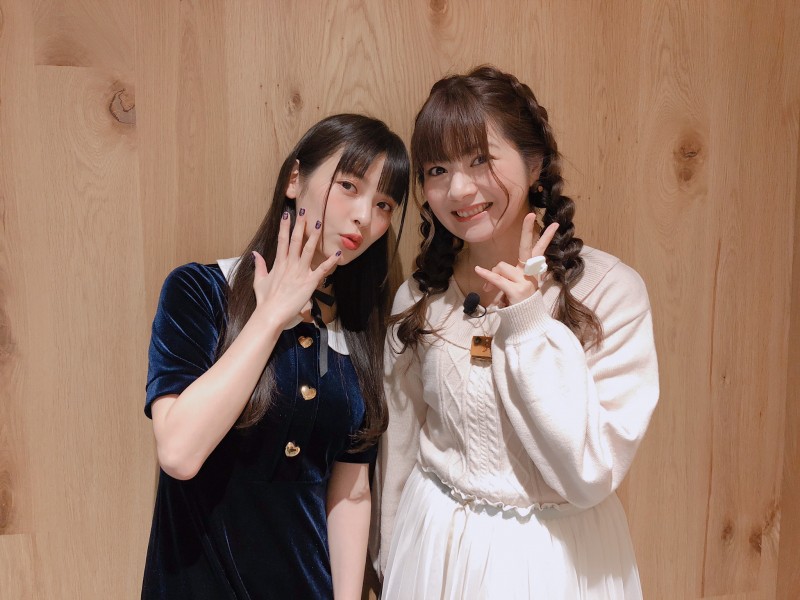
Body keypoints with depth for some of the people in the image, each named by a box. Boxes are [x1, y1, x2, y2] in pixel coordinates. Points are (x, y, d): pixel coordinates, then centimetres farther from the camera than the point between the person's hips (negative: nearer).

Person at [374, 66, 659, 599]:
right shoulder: (417, 299, -7)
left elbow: (590, 476, -19)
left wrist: (528, 325, -25)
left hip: (558, 556, -2)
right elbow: (399, 451, 3)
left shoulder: (611, 289, -18)